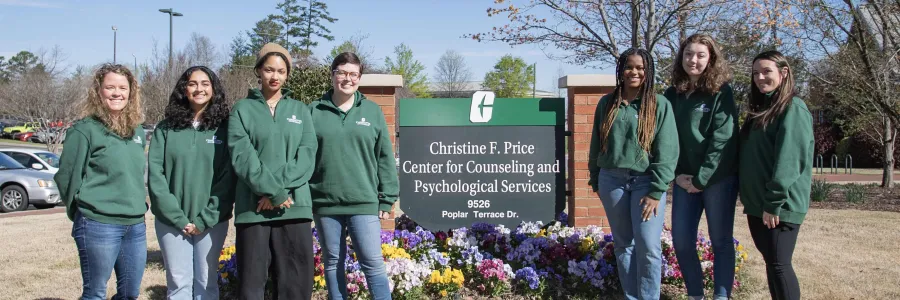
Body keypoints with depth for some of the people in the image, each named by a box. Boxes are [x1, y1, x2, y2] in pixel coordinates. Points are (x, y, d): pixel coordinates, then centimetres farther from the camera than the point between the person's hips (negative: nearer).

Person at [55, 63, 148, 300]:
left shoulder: (137, 131, 11)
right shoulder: (84, 130, -10)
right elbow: (67, 176, -7)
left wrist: (137, 205, 15)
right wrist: (83, 212, 3)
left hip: (136, 226, 6)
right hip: (98, 226, -6)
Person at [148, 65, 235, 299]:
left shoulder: (224, 128, -1)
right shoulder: (165, 129, 2)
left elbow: (227, 179, -6)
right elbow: (155, 175, -4)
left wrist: (205, 219, -12)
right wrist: (178, 217, -12)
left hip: (212, 221, -1)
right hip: (171, 221, 1)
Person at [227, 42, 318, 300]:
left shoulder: (300, 110, 12)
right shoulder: (243, 109, 5)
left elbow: (307, 155, 0)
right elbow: (242, 157, -7)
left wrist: (280, 189, -13)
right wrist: (273, 192, -16)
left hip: (294, 206, 2)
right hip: (252, 208, -1)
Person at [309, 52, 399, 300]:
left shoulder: (372, 111, 6)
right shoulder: (314, 111, 4)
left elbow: (385, 159, 5)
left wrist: (387, 199, 1)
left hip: (364, 203, -1)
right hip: (325, 204, 1)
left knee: (373, 263, -3)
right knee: (332, 263, 11)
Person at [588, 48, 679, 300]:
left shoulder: (660, 104, -3)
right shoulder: (607, 103, 8)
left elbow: (667, 151, -8)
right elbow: (596, 144, 15)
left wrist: (656, 192, -14)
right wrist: (595, 180, 14)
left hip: (645, 181, -3)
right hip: (612, 180, 3)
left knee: (648, 246, -9)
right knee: (623, 244, 9)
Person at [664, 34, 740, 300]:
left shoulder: (721, 92, -5)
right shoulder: (672, 95, 7)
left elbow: (723, 139, -12)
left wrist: (702, 178, -15)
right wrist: (677, 174, -6)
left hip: (718, 178, -4)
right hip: (684, 179, 4)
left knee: (721, 241, 4)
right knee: (681, 240, 3)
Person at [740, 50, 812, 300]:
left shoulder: (794, 109, -10)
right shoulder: (759, 109, 17)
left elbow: (788, 160, -19)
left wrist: (774, 202, -22)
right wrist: (750, 197, 16)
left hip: (780, 205, -8)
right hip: (756, 203, 8)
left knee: (778, 263, -5)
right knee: (771, 262, 13)